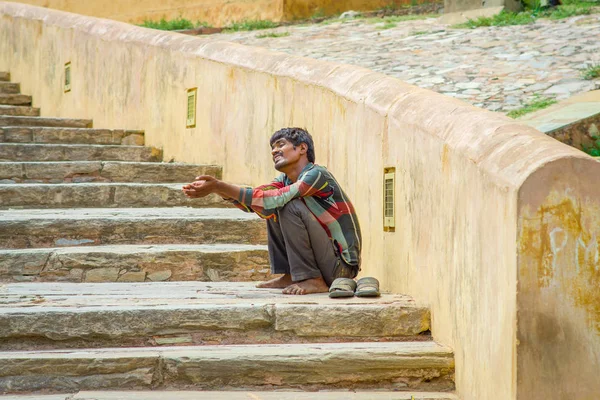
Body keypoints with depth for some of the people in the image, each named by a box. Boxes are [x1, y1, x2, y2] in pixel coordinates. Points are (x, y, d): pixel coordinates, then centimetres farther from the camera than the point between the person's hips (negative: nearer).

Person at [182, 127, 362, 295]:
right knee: (273, 210, 9)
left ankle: (312, 280, -16)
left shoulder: (316, 174, -17)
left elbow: (271, 200, -28)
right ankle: (290, 276, 8)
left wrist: (218, 186, -29)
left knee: (291, 206, -22)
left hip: (343, 264, -9)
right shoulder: (286, 179, 10)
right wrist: (216, 188, -20)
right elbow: (253, 200, -4)